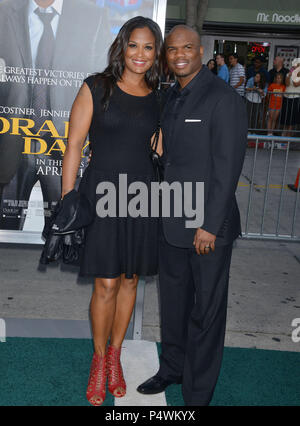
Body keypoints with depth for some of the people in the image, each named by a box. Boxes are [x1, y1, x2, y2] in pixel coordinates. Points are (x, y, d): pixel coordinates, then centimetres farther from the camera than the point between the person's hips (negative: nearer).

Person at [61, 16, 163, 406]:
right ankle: (99, 360, 25)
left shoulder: (159, 98, 8)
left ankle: (115, 355, 33)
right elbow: (74, 145, -4)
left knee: (129, 281, 12)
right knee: (106, 285, 0)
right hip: (103, 194, -3)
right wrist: (67, 200, -7)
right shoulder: (96, 88, -2)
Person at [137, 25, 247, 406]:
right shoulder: (170, 98, 12)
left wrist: (209, 225, -17)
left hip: (207, 224, -7)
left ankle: (197, 393, 24)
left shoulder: (223, 99, -11)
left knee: (206, 311, 7)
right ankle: (172, 367, 41)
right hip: (170, 222, 7)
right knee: (173, 300, 19)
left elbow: (227, 167, -16)